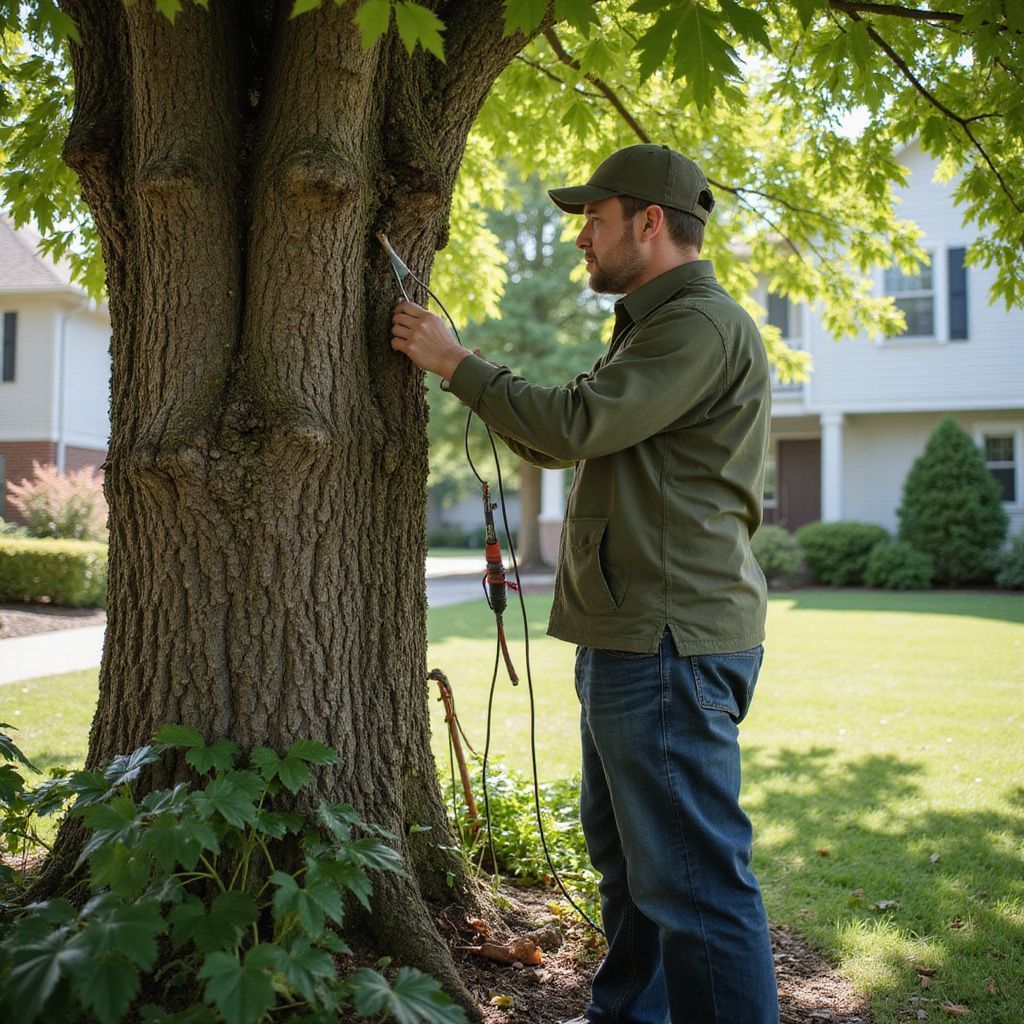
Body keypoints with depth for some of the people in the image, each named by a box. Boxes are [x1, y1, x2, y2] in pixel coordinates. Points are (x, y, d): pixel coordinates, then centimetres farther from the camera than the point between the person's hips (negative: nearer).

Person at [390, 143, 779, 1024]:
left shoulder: (703, 324, -13)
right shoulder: (657, 326, 22)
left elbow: (574, 426, -20)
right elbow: (559, 443, 21)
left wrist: (457, 361, -8)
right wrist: (461, 368, 14)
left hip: (672, 641, -11)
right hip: (630, 637, 11)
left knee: (691, 877, -5)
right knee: (626, 852, 21)